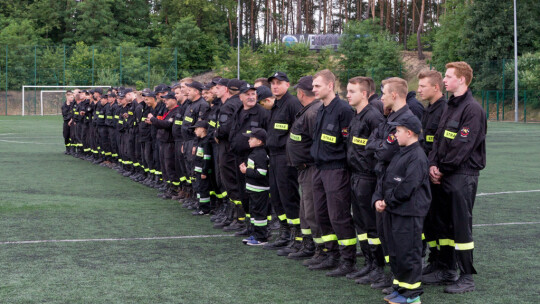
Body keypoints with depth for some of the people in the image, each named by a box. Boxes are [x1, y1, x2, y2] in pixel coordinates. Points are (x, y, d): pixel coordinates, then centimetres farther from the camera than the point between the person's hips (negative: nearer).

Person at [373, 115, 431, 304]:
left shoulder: (417, 157, -15)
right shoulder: (400, 155, 15)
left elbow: (406, 187, -21)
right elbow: (385, 179, 15)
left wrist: (388, 201, -11)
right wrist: (378, 199, 1)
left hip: (408, 213, -10)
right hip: (392, 211, 10)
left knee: (408, 252, -3)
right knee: (394, 251, 16)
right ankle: (399, 287, 28)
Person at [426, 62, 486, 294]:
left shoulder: (472, 109, -13)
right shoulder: (450, 107, 15)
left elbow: (462, 146, -19)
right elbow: (438, 139, 14)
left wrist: (443, 169, -13)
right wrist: (433, 165, 0)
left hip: (462, 175, -9)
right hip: (443, 175, 9)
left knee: (461, 225, -5)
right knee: (445, 223, 13)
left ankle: (467, 278, 3)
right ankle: (446, 270, 24)